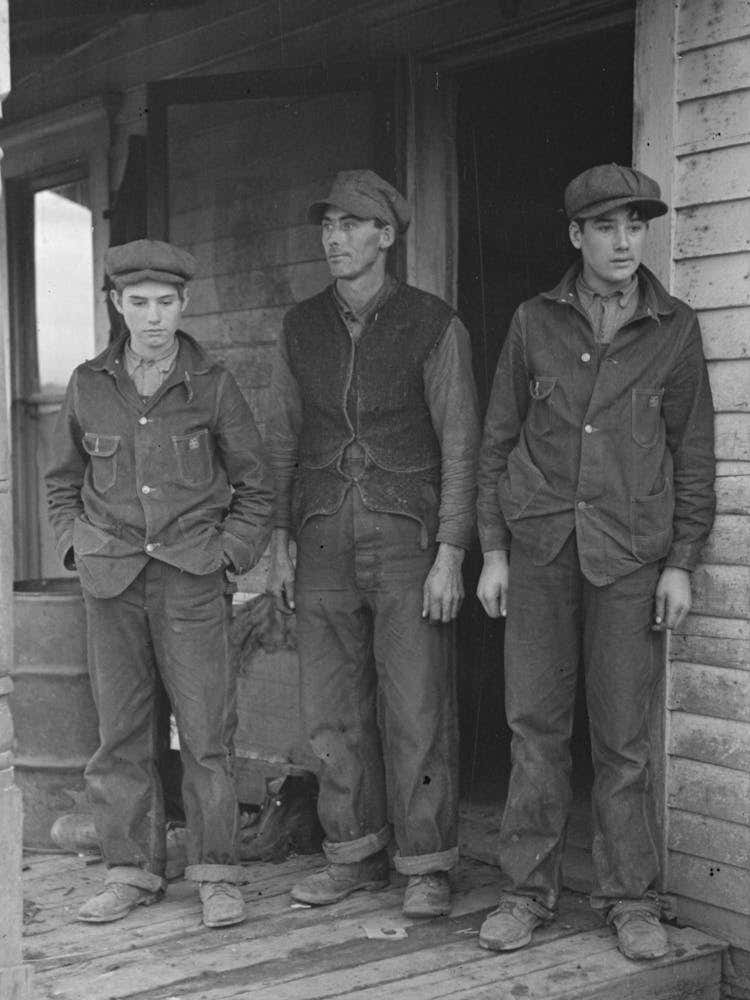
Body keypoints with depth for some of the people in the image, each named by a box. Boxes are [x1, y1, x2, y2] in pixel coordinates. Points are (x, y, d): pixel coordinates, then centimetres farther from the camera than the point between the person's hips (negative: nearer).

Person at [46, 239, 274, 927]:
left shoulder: (212, 385, -1)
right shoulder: (89, 385, 5)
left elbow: (255, 485, 7)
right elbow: (63, 480, 18)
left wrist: (227, 555, -2)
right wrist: (78, 547, 7)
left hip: (192, 578, -2)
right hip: (111, 582, 2)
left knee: (206, 730, -2)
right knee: (120, 731, 5)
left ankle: (217, 874, 9)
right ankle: (133, 871, 16)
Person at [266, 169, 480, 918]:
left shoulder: (433, 325, -6)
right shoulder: (301, 328, 7)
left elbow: (460, 443, -6)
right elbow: (284, 438, 13)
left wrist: (449, 554, -12)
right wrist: (279, 542, 8)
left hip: (409, 540, -4)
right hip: (326, 544, 4)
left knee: (417, 711, -2)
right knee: (334, 709, 7)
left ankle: (427, 866, 11)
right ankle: (356, 855, 21)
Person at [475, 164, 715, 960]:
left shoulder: (674, 330, 4)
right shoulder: (534, 322, 5)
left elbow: (694, 454, 5)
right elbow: (498, 439, 8)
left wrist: (681, 564, -1)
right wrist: (492, 550, 3)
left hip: (630, 554, -1)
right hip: (539, 546, 1)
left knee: (623, 735, 3)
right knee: (535, 723, 4)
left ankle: (630, 899, 15)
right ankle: (527, 889, 14)